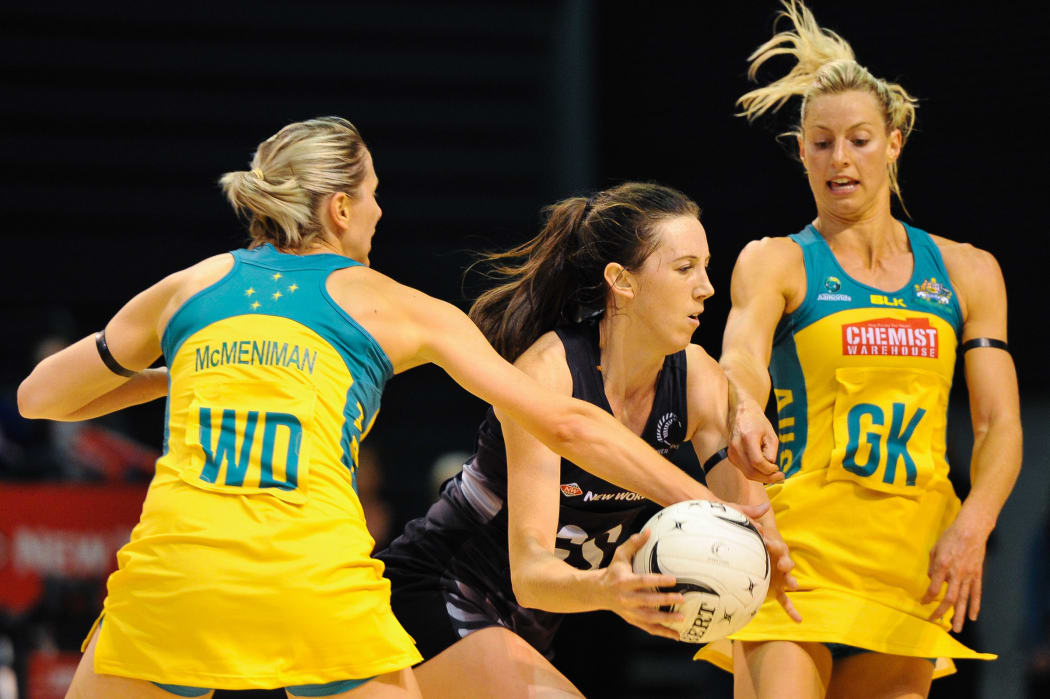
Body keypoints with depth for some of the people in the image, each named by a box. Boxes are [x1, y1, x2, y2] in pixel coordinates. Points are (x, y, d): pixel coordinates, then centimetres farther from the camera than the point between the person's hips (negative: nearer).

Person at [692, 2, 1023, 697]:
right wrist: (747, 412, -40)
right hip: (798, 553, -4)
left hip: (913, 565, 4)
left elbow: (1001, 424, 7)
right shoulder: (776, 262, 4)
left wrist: (971, 525, -12)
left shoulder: (966, 272, 13)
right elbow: (742, 355, -16)